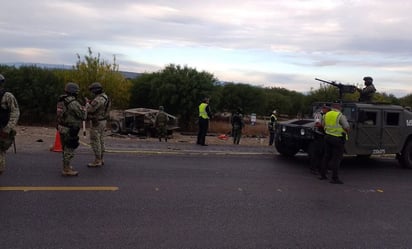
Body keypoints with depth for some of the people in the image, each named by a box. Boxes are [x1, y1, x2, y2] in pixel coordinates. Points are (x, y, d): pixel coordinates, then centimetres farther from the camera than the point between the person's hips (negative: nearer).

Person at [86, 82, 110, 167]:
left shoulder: (98, 99, -22)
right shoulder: (104, 97, 11)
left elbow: (89, 110, -25)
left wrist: (87, 103, -7)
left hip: (96, 122, -10)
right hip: (102, 121, 10)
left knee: (95, 142, -4)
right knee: (100, 141, 13)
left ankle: (97, 161, 1)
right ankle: (100, 159, 20)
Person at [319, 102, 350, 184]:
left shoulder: (326, 115, 6)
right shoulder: (341, 116, -12)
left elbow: (323, 125, 13)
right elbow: (346, 127, -16)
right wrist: (346, 132, 3)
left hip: (328, 137, 6)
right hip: (338, 139, -6)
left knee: (327, 156, 15)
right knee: (337, 158, -2)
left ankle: (323, 175, 19)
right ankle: (335, 178, -4)